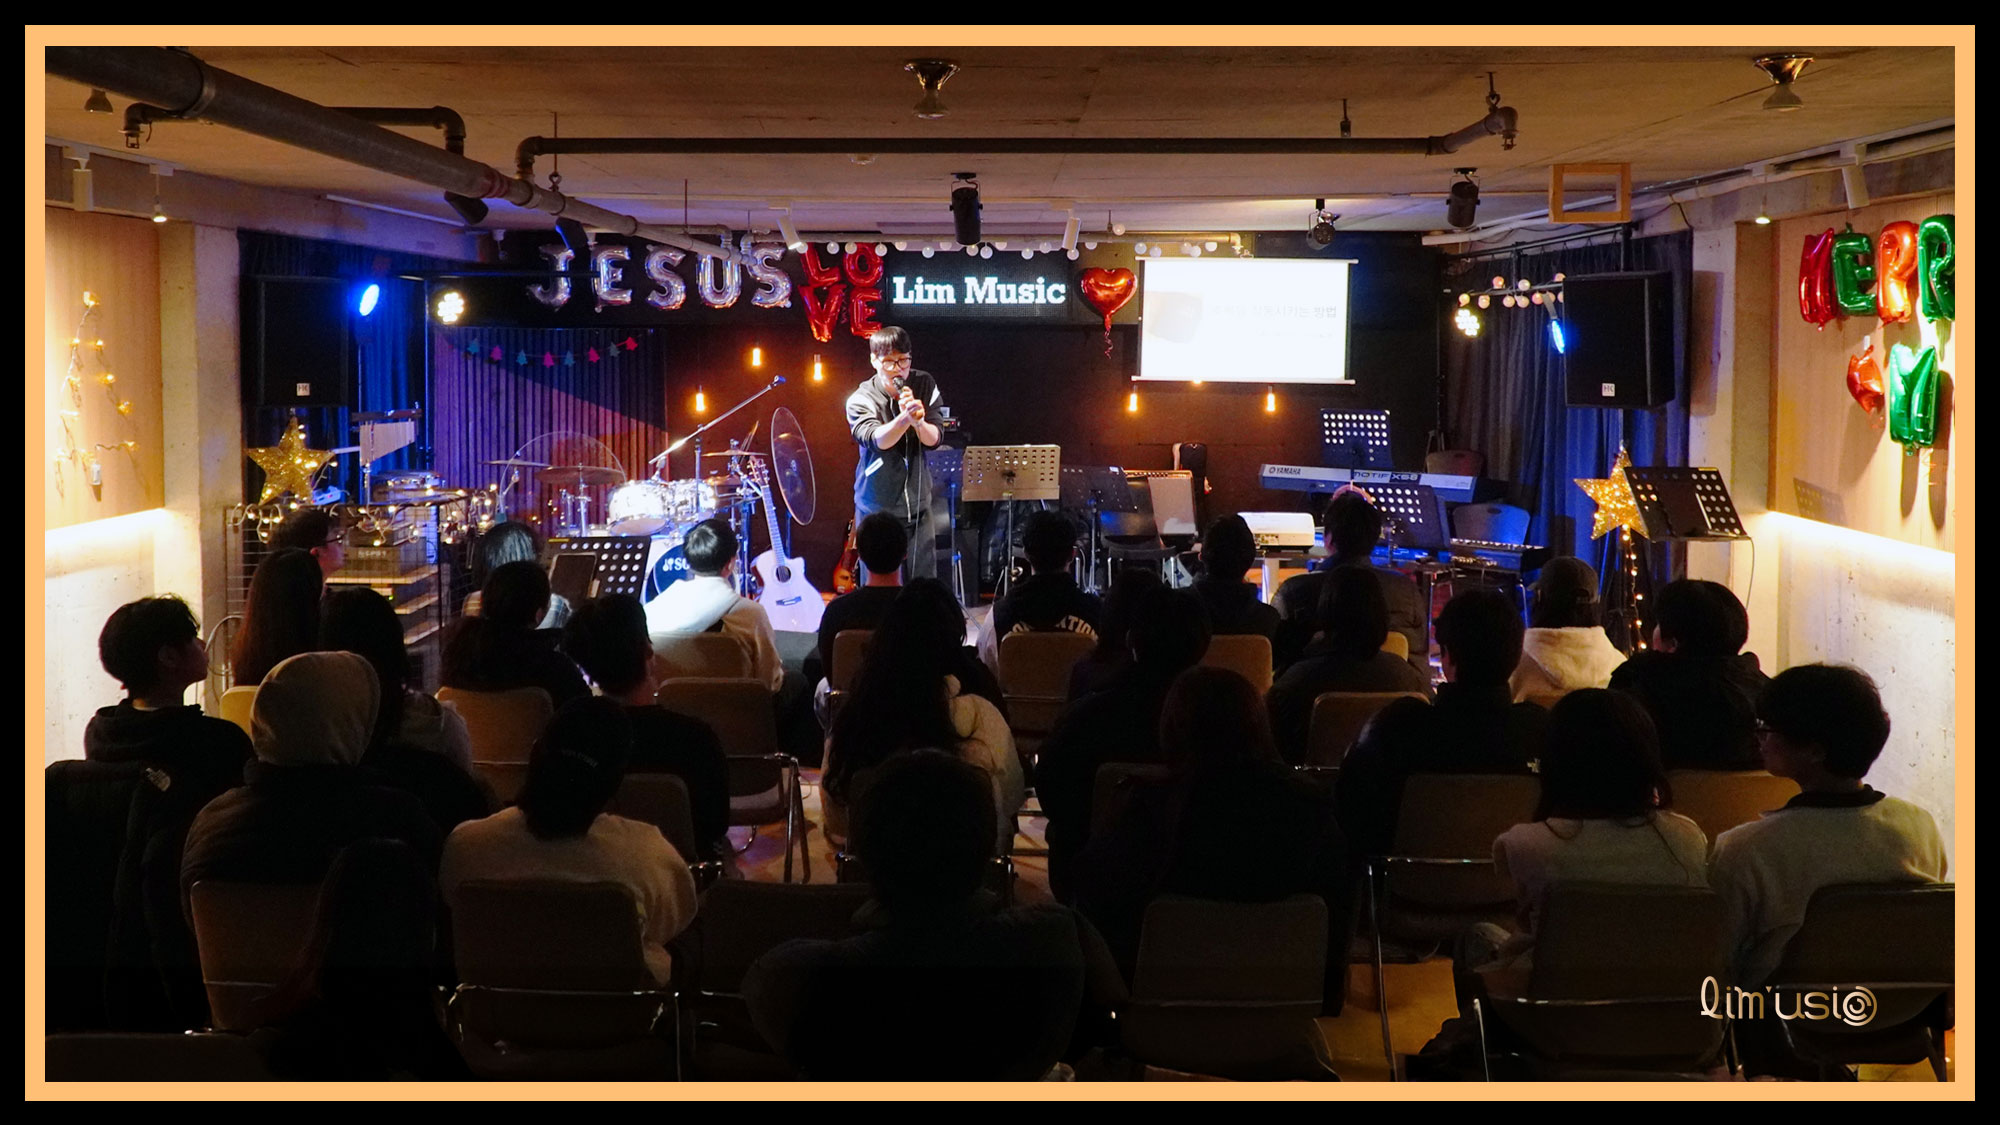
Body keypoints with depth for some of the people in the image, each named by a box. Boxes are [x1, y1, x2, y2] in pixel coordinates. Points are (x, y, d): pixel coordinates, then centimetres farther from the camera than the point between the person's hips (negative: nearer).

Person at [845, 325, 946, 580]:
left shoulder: (924, 385, -1)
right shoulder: (861, 400, -10)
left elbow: (934, 439, -6)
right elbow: (877, 440, -27)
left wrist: (919, 422, -29)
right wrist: (904, 418, -44)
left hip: (917, 507, 2)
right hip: (877, 508, -2)